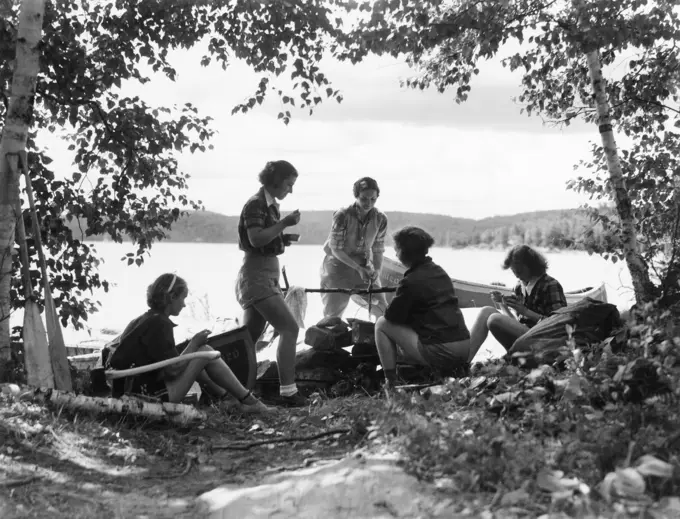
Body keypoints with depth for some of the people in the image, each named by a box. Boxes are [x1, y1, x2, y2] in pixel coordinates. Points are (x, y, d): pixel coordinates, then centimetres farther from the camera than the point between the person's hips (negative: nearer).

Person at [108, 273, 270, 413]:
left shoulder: (141, 320, 10)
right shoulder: (160, 323, -17)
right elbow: (173, 370, -19)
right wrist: (195, 343, -6)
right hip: (159, 396, -10)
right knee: (206, 352, -5)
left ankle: (224, 395, 28)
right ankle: (248, 401, 2)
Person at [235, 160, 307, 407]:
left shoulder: (270, 205, 18)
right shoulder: (256, 204, -11)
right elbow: (256, 239, -22)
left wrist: (283, 239, 8)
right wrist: (284, 223, -18)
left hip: (267, 275, 10)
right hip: (257, 275, -10)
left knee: (248, 339, 10)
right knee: (289, 328, -18)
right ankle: (287, 392, -21)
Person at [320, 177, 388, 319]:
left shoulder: (380, 219, -10)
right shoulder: (342, 216, -20)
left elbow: (378, 250, -1)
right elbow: (336, 250, -17)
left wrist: (377, 270, -19)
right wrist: (359, 268, -25)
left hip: (364, 266, 3)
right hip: (339, 265, -3)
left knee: (384, 312, -1)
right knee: (333, 315, -2)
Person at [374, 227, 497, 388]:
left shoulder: (410, 281, -6)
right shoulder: (440, 272, 15)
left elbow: (391, 317, -2)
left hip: (437, 354, -6)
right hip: (465, 350, 6)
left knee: (382, 324, 7)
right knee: (487, 311, 31)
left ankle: (390, 383, 3)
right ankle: (464, 367, 22)